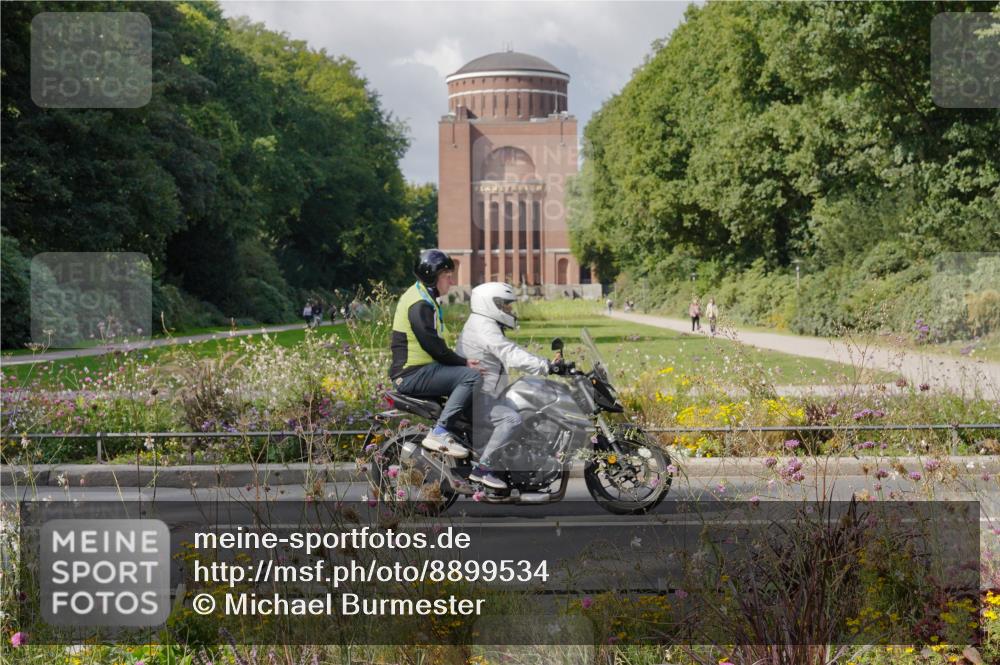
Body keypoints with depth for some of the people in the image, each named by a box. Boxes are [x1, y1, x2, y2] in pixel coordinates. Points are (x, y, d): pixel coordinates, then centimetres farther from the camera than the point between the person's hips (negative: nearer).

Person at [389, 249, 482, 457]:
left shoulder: (424, 298, 20)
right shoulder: (419, 304, -14)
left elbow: (435, 344, 21)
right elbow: (434, 346, -19)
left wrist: (463, 361, 10)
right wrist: (464, 362, -10)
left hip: (421, 369, 11)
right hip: (413, 375, -11)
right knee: (472, 376, -22)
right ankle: (440, 433, -27)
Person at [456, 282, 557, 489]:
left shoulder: (484, 325, 19)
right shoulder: (485, 329, -17)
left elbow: (512, 354, 21)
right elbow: (513, 356, -29)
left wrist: (548, 363, 16)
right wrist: (547, 366, -32)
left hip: (482, 392, 11)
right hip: (476, 395, -11)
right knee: (511, 419, -24)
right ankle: (483, 468, -22)